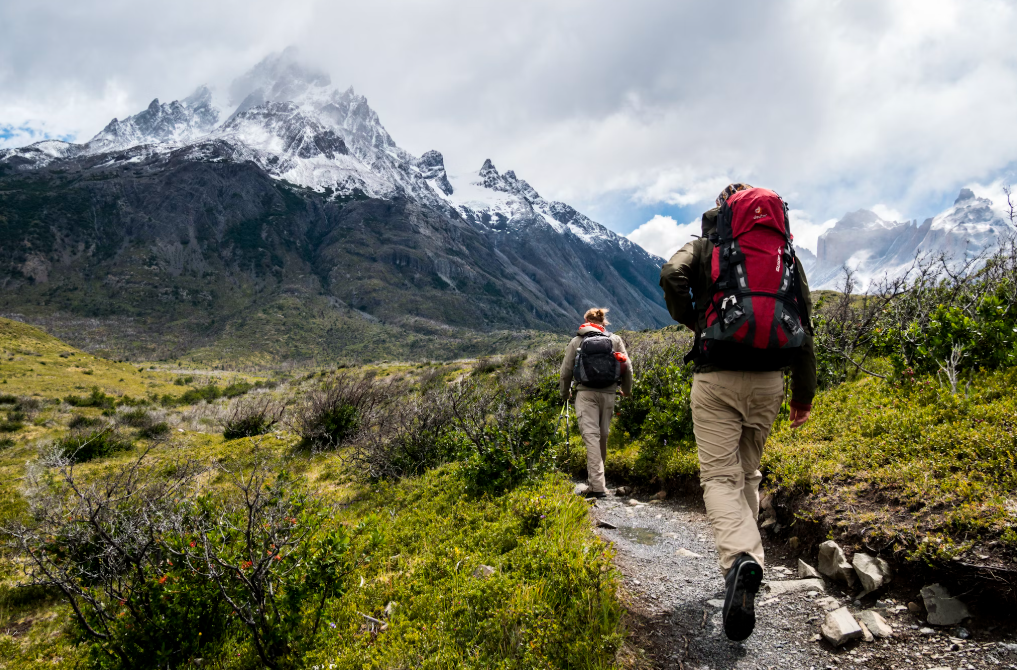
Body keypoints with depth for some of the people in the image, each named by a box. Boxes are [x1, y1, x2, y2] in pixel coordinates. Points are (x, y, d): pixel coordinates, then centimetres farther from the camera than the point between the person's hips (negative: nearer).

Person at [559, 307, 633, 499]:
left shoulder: (576, 341, 7)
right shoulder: (615, 340, 10)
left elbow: (566, 371, 8)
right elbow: (627, 367, 7)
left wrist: (565, 393, 24)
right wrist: (626, 389, 25)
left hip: (585, 393, -2)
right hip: (608, 394, 2)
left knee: (591, 436, -8)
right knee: (603, 436, 14)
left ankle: (598, 486, -17)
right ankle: (597, 480, 27)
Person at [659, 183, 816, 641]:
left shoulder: (705, 247, 7)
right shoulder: (787, 253, 16)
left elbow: (671, 275, -16)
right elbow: (804, 325, 12)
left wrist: (692, 322, 2)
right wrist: (804, 392, 16)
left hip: (717, 378, -3)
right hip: (768, 379, 4)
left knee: (720, 475, -4)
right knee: (748, 472, 19)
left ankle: (740, 559, -27)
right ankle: (744, 557, 23)